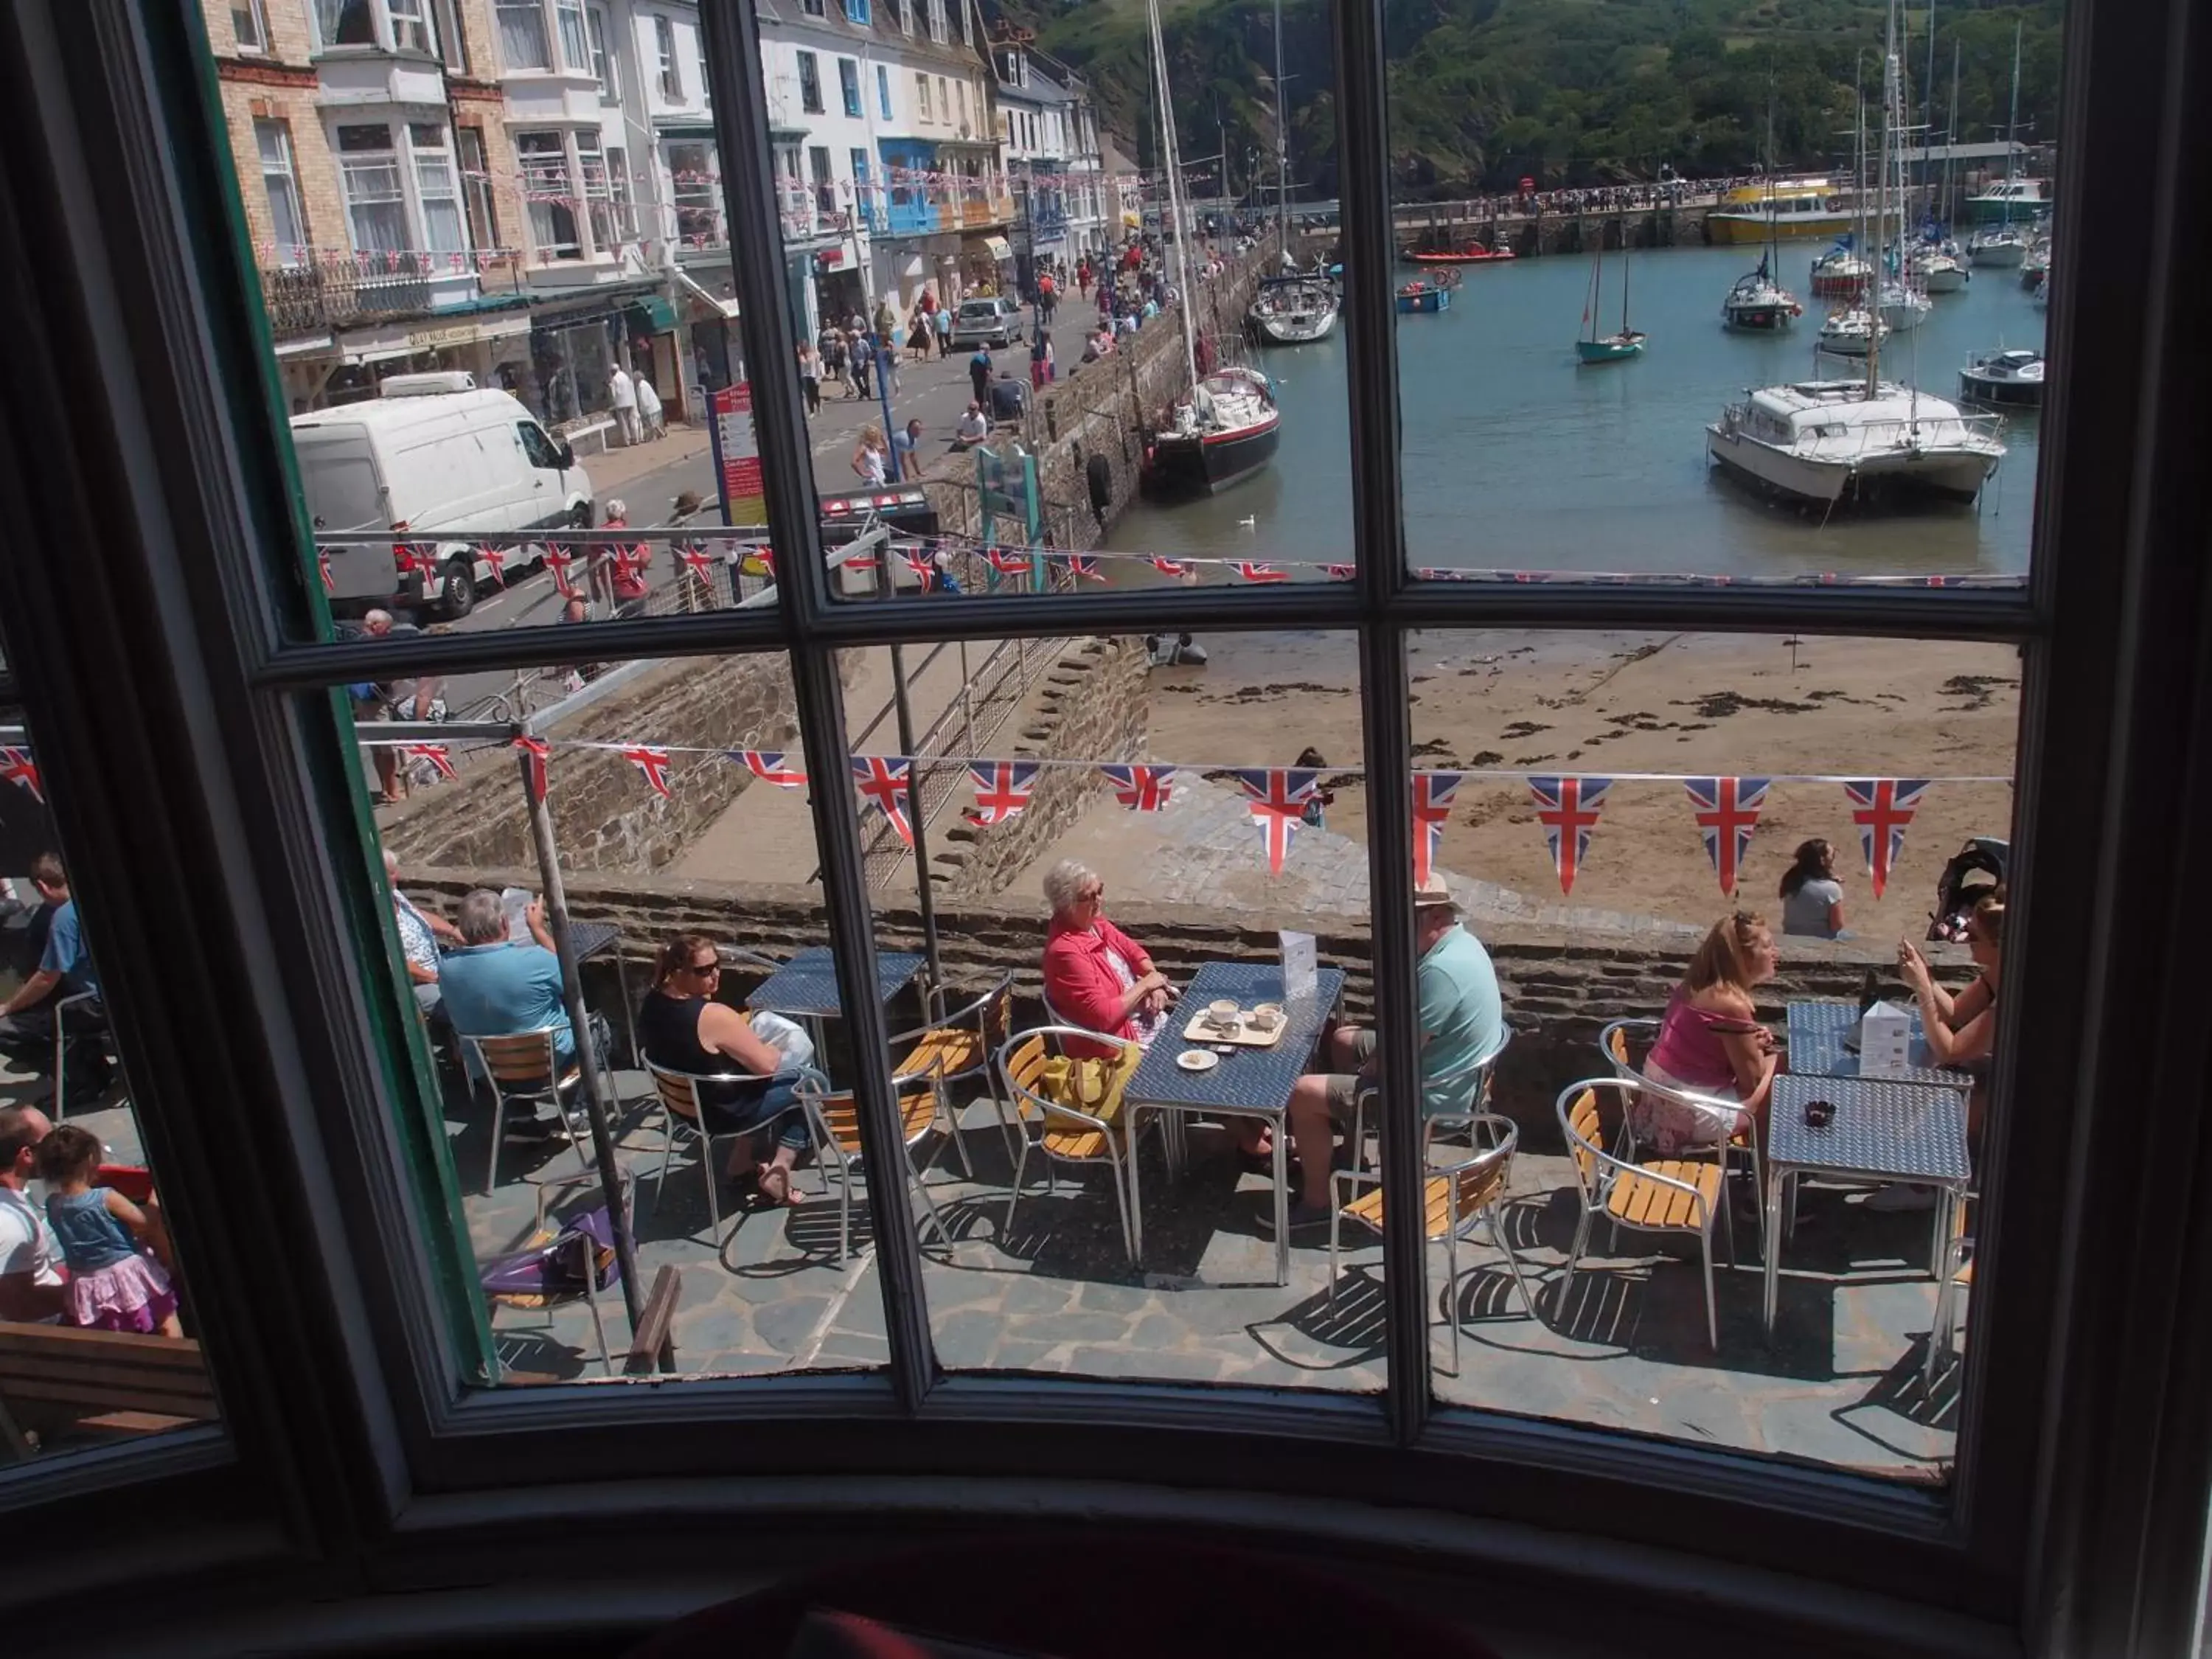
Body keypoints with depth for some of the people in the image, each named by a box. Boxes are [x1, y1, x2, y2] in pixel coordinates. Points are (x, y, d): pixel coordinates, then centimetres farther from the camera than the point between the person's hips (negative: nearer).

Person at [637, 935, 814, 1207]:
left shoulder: (652, 1002, -8)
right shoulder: (714, 1016, -32)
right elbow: (767, 1065, -21)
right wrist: (774, 1051, -1)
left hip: (684, 1102, 8)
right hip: (722, 1113, -8)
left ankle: (740, 1163, 28)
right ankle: (776, 1176, 5)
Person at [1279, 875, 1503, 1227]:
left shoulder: (1441, 969, -30)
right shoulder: (1461, 943, 2)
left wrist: (1368, 1071, -8)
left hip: (1431, 1098, -11)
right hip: (1445, 1074, 11)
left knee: (1303, 1093, -10)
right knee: (1343, 1039, 25)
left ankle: (1315, 1202, 7)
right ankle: (1317, 1146, 37)